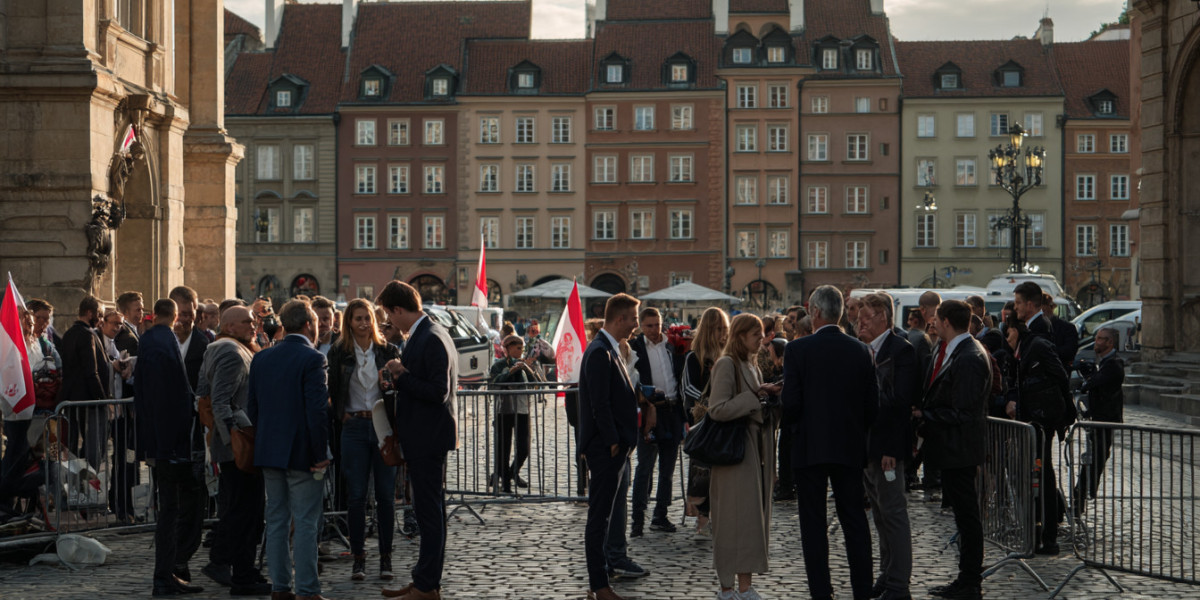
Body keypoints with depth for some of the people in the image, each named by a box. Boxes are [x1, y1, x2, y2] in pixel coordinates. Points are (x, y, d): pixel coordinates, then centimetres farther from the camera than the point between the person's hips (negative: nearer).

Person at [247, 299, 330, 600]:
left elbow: (251, 407, 11)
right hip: (302, 453, -6)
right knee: (306, 524, -2)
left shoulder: (261, 358, 7)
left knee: (276, 521, 11)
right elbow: (318, 409, -18)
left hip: (269, 451, 6)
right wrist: (321, 454, -11)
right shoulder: (312, 358, -13)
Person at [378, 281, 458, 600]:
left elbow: (439, 392, -23)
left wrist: (403, 376, -17)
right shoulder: (422, 335, 13)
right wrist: (400, 378, 5)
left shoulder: (432, 339, -18)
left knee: (429, 510, -4)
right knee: (429, 508, 16)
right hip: (421, 438, 11)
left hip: (429, 438, -11)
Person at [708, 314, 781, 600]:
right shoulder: (727, 365, -11)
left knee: (755, 517, 7)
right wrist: (756, 396, -18)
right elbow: (717, 409, -20)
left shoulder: (751, 365, 16)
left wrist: (769, 397, 2)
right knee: (734, 518, -6)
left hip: (756, 449, 9)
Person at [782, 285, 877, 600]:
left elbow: (791, 403, -12)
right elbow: (873, 404, 2)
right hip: (851, 447, 3)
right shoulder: (860, 350, 1)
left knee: (813, 524, 3)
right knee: (855, 521, 11)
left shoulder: (798, 349, -10)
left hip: (810, 446, -3)